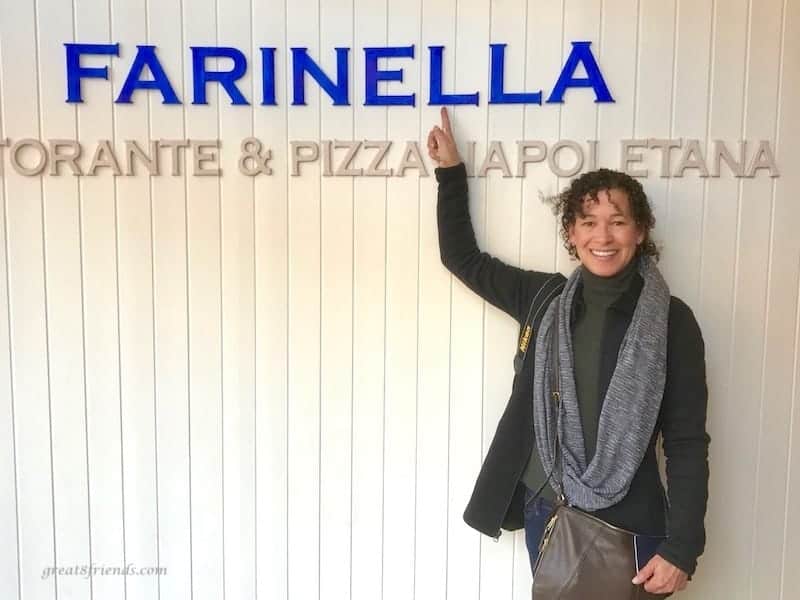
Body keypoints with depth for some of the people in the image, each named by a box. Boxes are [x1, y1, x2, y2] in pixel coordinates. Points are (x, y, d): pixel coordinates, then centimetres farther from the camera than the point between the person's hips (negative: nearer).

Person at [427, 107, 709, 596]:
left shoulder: (671, 321, -9)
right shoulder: (545, 299, 0)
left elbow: (687, 442, -8)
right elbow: (463, 259, 10)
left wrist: (681, 546, -13)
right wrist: (451, 170, 7)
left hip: (625, 523, -3)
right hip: (544, 511, 3)